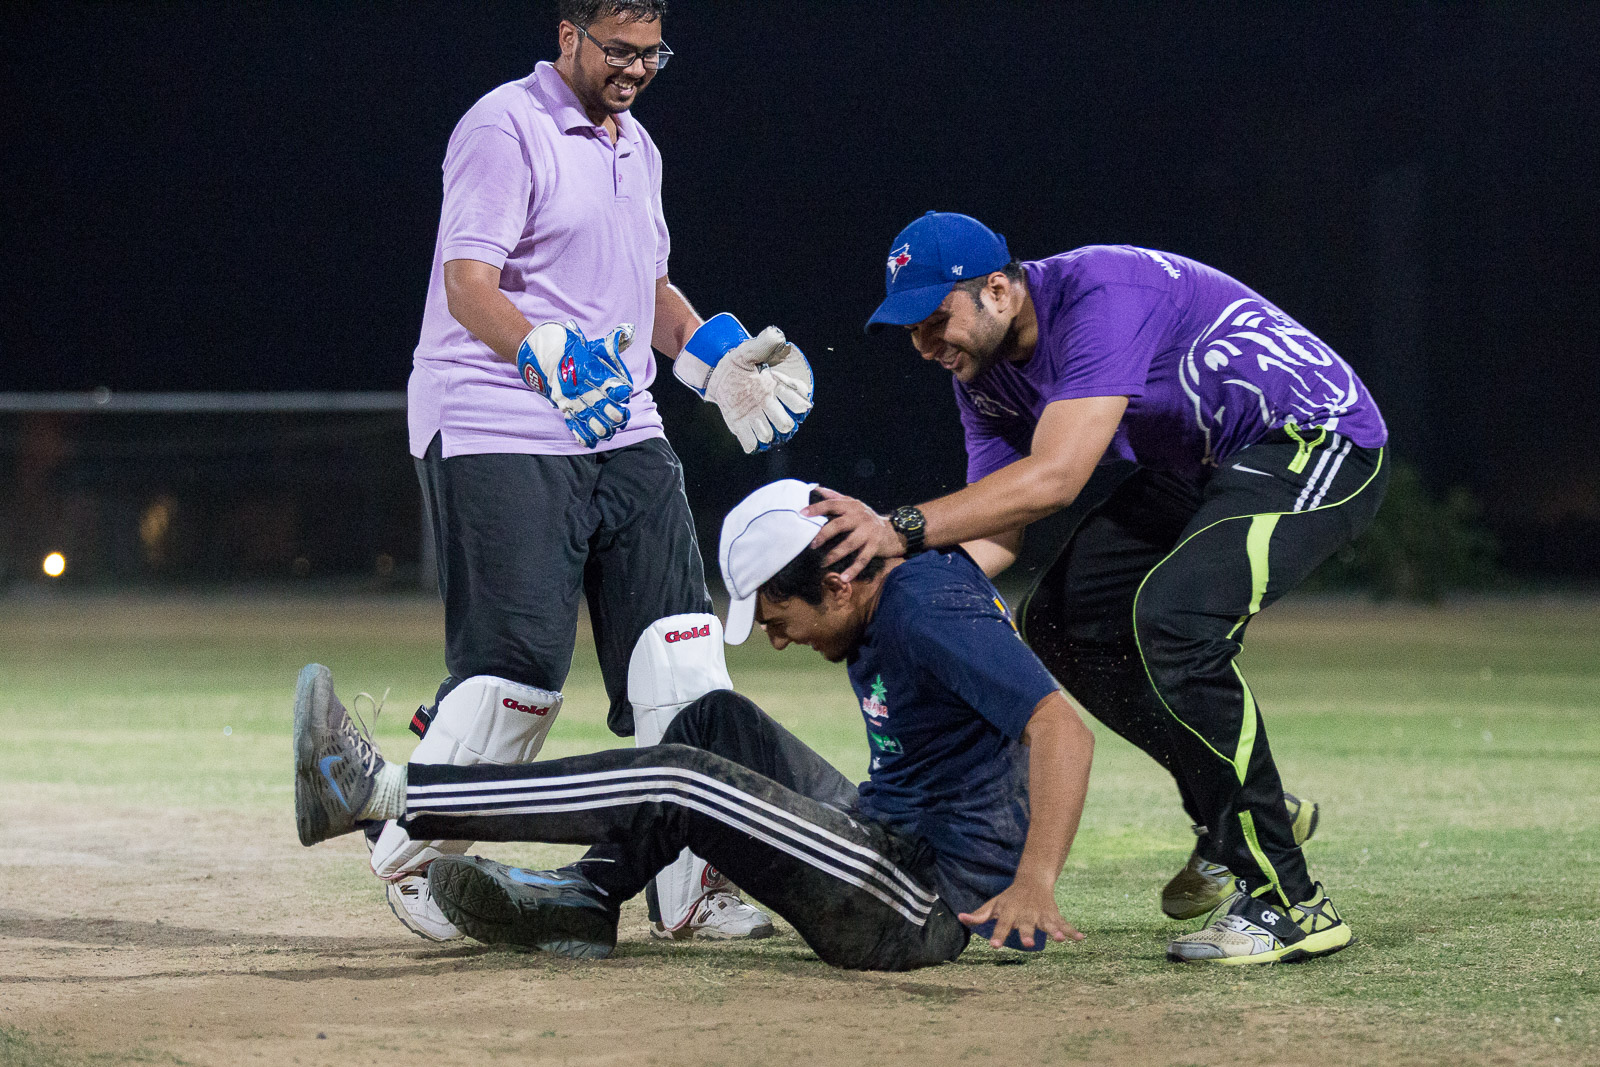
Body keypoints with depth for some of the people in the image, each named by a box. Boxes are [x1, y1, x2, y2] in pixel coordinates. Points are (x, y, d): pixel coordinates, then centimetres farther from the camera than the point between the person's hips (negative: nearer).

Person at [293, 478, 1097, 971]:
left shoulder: (932, 611, -19)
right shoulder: (879, 615, 11)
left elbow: (1062, 728, -30)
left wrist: (1034, 882, -38)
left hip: (932, 903, -10)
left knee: (675, 781, -15)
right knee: (720, 722, 15)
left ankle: (380, 792, -14)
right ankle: (583, 902, 10)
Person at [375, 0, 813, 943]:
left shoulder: (635, 147, 19)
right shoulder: (505, 129, -8)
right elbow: (468, 285, -18)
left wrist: (719, 359, 14)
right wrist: (551, 360, -34)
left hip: (624, 434, 8)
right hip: (499, 439, -8)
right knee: (519, 664, -14)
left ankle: (692, 886, 7)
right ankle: (414, 861, 2)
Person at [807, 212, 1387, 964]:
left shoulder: (1102, 295, -29)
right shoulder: (984, 368, 0)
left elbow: (1055, 478, -38)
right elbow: (997, 535, -2)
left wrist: (904, 528, -40)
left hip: (1319, 444, -10)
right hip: (1199, 470, 10)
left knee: (1173, 618, -29)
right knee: (1062, 623, 7)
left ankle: (1286, 902, -23)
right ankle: (1230, 818, 20)